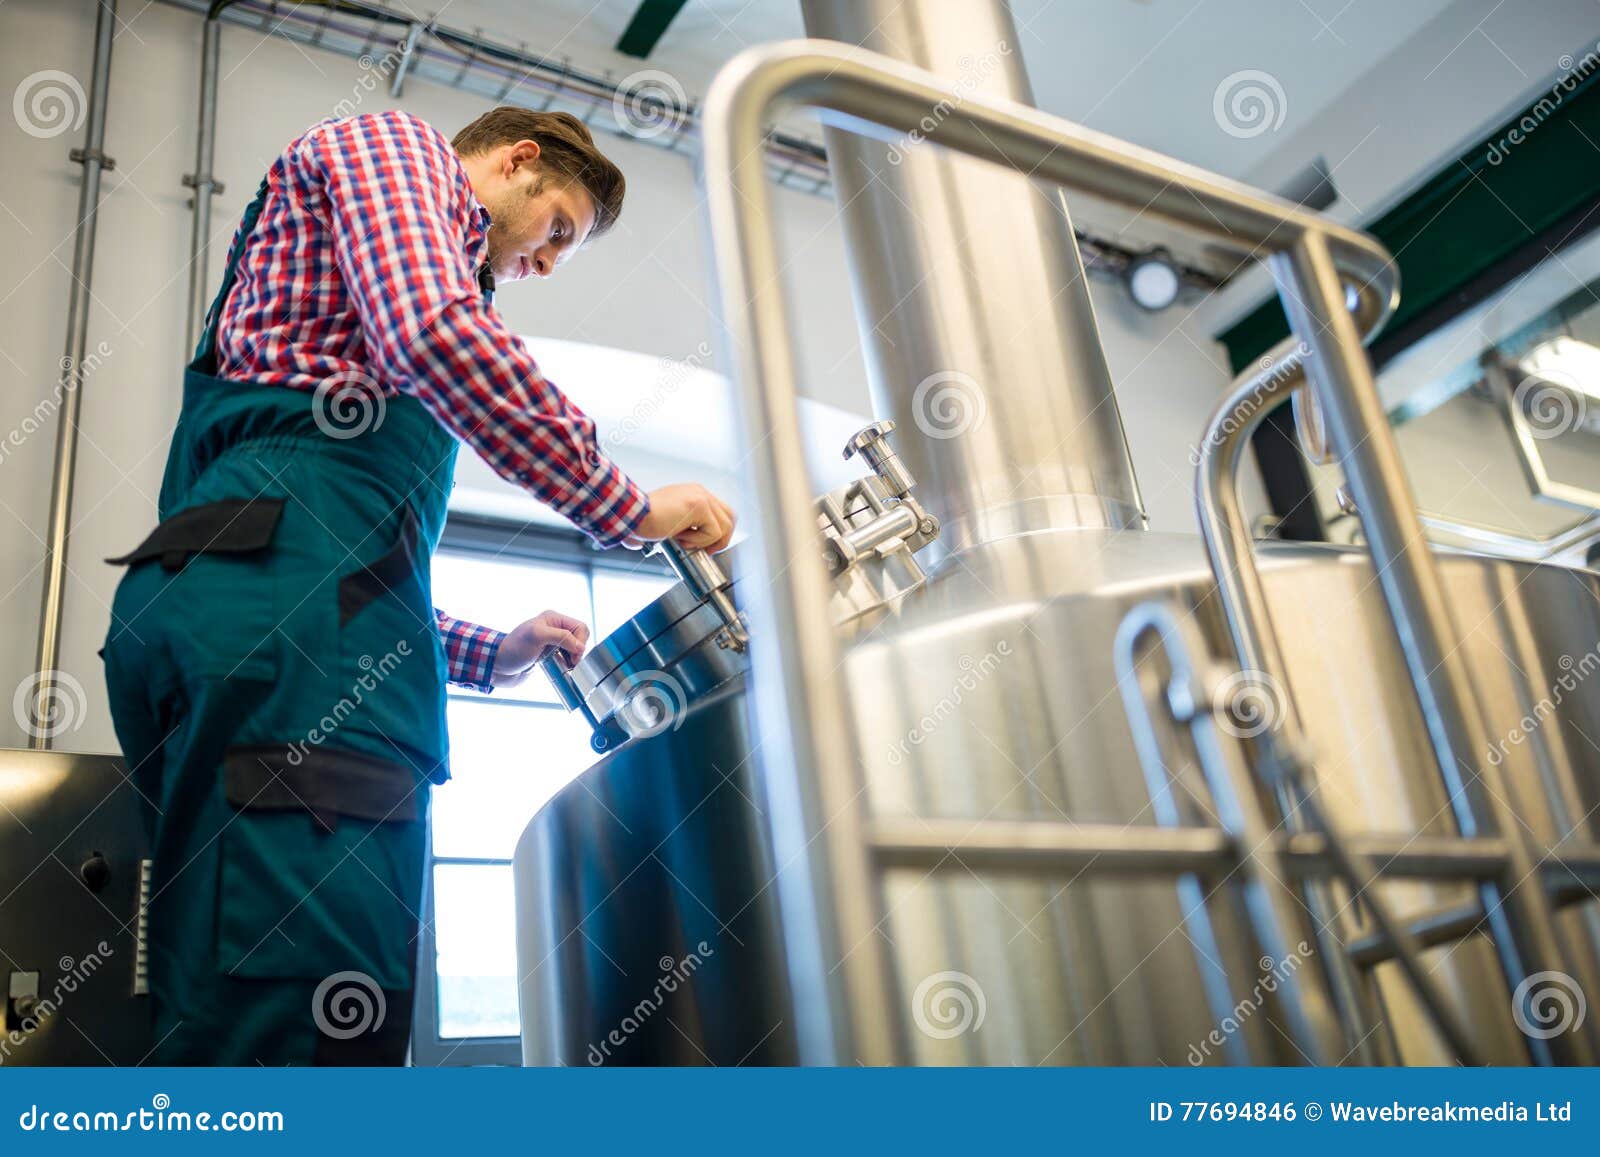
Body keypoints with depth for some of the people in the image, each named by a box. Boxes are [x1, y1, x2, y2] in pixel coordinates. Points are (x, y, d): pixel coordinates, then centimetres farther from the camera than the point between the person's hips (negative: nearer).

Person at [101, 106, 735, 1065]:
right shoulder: (393, 142, 15)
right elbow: (439, 335, -9)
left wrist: (488, 656, 31)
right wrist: (627, 509, -1)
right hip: (288, 584, -10)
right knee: (313, 1031, -19)